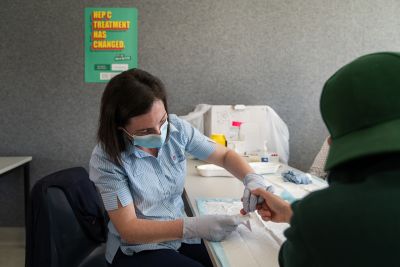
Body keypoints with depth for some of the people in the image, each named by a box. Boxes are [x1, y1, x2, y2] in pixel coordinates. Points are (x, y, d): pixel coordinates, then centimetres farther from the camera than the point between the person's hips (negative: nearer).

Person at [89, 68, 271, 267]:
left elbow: (225, 156, 3)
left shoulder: (176, 128, -9)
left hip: (181, 234, 5)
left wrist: (252, 178, -18)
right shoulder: (106, 158, -20)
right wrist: (193, 227, -32)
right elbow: (128, 229, -21)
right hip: (137, 250, -4)